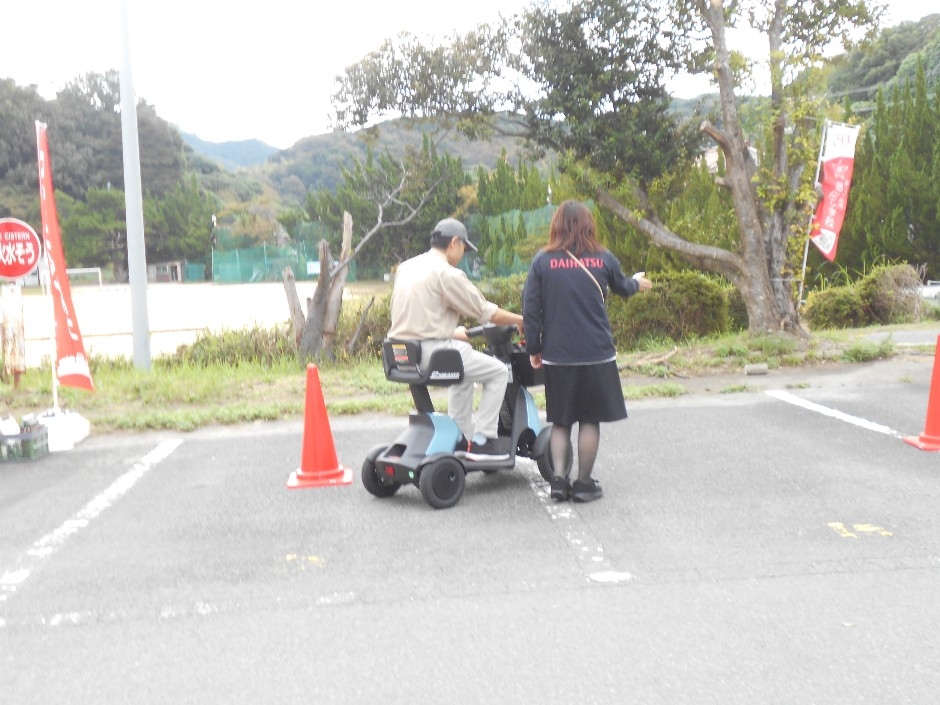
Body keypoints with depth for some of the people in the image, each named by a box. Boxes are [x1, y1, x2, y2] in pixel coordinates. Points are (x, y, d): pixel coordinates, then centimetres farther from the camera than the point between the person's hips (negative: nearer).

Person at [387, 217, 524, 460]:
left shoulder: (406, 267, 15)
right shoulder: (447, 274, -11)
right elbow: (486, 312, -9)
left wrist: (452, 333, 29)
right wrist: (521, 320, 7)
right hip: (432, 351, -9)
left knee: (464, 370, 33)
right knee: (498, 372, 5)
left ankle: (461, 438, 31)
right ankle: (481, 441, 5)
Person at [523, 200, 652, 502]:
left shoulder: (542, 261, -2)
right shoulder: (603, 259, 0)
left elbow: (530, 308, -3)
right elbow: (623, 288, 19)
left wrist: (533, 349, 6)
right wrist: (637, 282, 42)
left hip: (557, 355, 1)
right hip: (597, 354, 0)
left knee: (560, 420, 12)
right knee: (590, 419, 9)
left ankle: (559, 478, 4)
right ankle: (584, 483, 12)